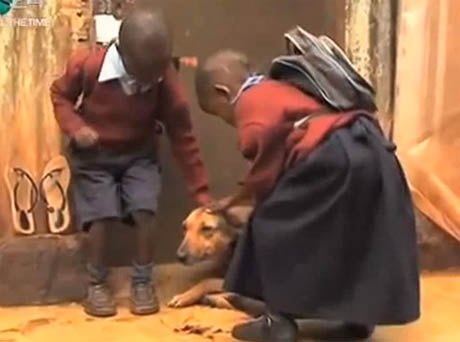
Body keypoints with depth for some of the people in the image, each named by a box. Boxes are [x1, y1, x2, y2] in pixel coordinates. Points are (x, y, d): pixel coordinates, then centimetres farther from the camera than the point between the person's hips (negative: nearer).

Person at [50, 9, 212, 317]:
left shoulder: (165, 80, -22)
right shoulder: (87, 65, -26)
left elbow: (183, 137, -15)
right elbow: (60, 94, -4)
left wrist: (202, 193, -14)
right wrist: (75, 127, -25)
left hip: (140, 155, 1)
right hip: (94, 155, -1)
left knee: (145, 212, -15)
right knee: (102, 216, -15)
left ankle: (143, 282, 6)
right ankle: (97, 285, 7)